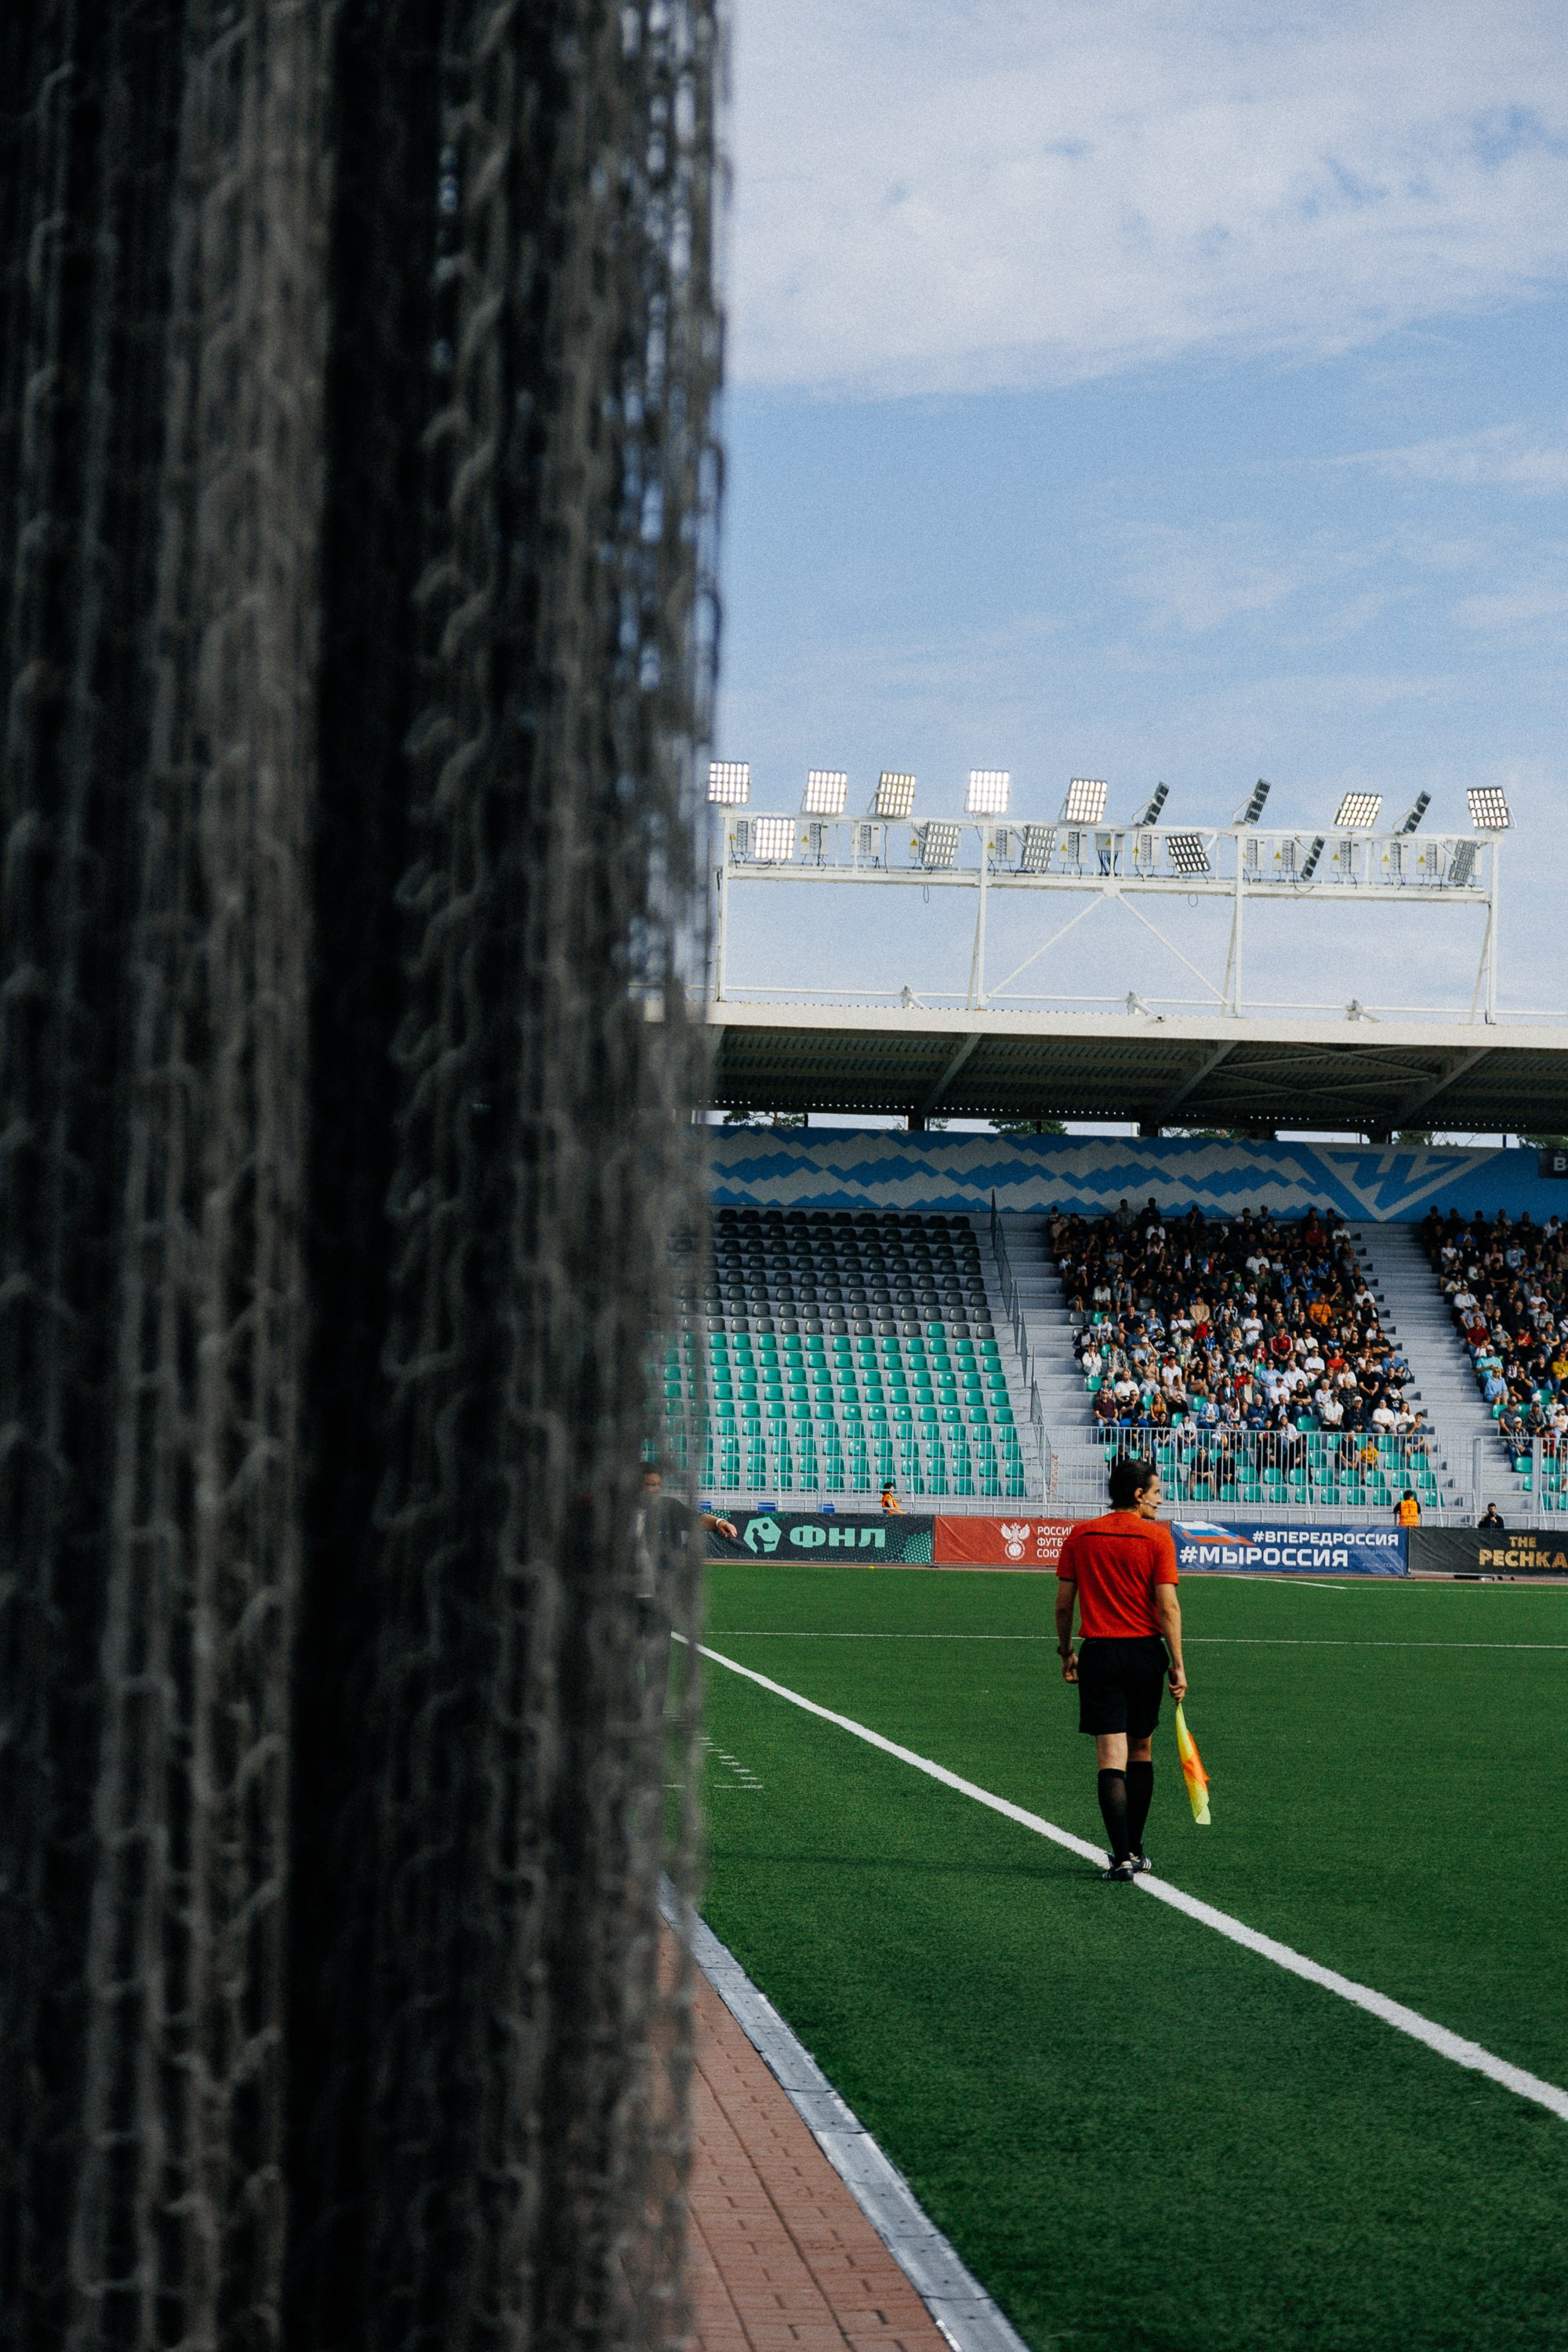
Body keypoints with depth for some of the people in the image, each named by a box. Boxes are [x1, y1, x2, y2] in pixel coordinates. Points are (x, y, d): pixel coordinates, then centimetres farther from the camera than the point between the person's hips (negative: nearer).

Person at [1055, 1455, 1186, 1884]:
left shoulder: (1080, 1536, 3)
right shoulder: (1157, 1536, -5)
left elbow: (1063, 1603, 5)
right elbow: (1168, 1607, -10)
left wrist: (1066, 1653, 17)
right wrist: (1177, 1665, -6)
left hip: (1099, 1654, 1)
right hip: (1145, 1651, 0)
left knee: (1112, 1759, -3)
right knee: (1140, 1752, 16)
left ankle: (1123, 1857, -12)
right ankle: (1135, 1850, 24)